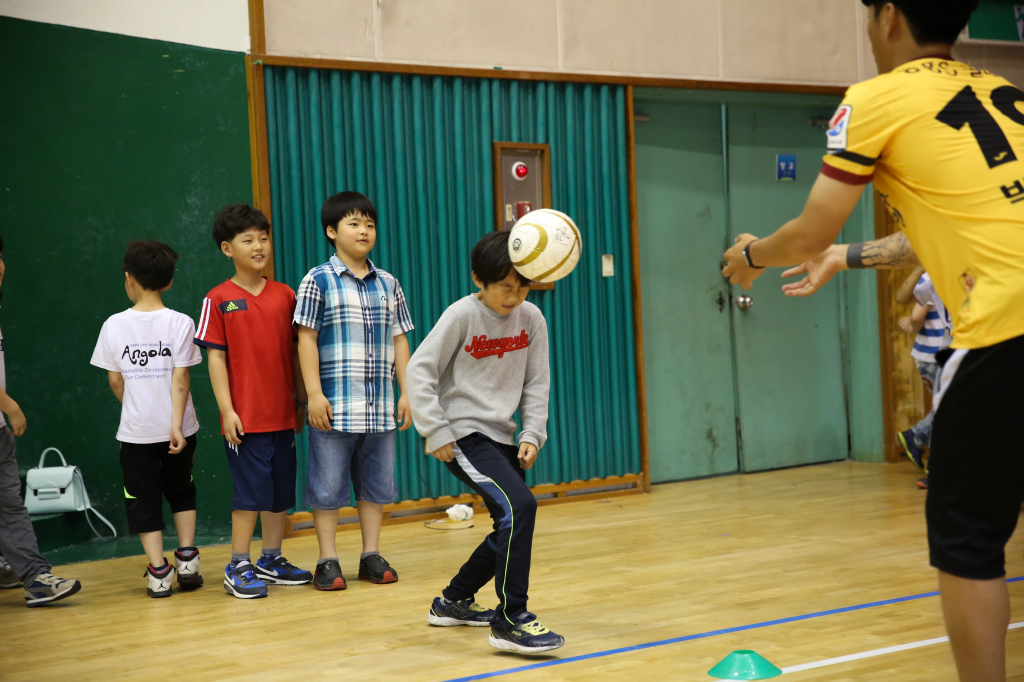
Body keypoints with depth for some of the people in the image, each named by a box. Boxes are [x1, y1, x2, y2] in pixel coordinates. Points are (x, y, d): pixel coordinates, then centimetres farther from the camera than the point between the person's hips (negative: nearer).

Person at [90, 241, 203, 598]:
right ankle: (186, 557, 16)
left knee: (144, 498, 8)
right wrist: (177, 425, -12)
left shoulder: (114, 325, -4)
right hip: (176, 426, 1)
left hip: (136, 430, -1)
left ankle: (158, 572, 6)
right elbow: (180, 378, -11)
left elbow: (115, 380, 1)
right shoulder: (180, 323, -7)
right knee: (181, 490, 21)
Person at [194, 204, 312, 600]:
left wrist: (301, 401, 10)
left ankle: (271, 560, 24)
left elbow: (295, 350, 11)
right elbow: (216, 357, -6)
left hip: (283, 414, 4)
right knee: (251, 491, -3)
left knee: (281, 491, 11)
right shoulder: (219, 300, -4)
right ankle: (238, 567, 8)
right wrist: (226, 410, -11)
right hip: (245, 416, -4)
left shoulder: (285, 295, 6)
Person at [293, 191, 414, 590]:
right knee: (328, 484, 1)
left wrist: (407, 392, 6)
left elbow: (400, 340, 12)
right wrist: (314, 393, -12)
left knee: (377, 481, 10)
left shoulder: (388, 284, 10)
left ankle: (371, 555, 20)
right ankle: (328, 561, 10)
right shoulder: (318, 281, -2)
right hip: (334, 405, -4)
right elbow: (307, 338, -5)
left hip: (380, 406, 4)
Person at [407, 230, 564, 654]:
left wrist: (532, 435, -3)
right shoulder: (462, 315, -13)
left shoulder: (531, 318, 2)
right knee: (519, 507, -23)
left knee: (512, 529, 12)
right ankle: (511, 620, -17)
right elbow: (419, 371, -12)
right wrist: (436, 432, -16)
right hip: (462, 433, -7)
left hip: (499, 436, 7)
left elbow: (536, 383, 9)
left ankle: (453, 602, 32)